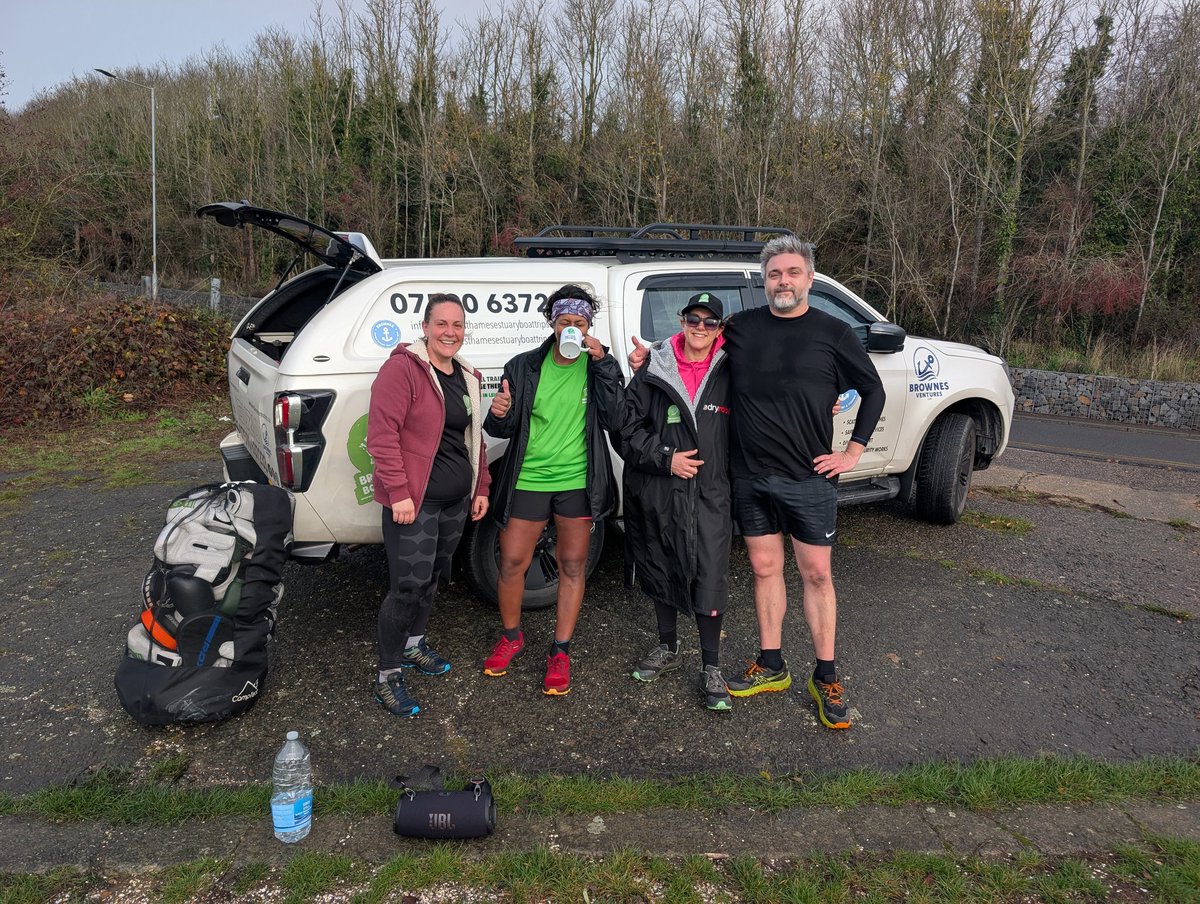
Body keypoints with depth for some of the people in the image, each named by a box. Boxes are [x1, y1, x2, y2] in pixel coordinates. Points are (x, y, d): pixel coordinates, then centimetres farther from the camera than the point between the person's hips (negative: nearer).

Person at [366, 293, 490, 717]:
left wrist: (481, 487, 18)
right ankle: (388, 677, 9)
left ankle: (413, 644, 40)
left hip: (456, 500, 8)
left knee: (433, 577, 19)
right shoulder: (403, 368, -13)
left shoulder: (466, 377, 12)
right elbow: (382, 434, -18)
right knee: (409, 586, -6)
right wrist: (398, 492, -21)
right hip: (413, 501, -8)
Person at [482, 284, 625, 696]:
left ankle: (560, 651, 22)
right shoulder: (524, 367, 1)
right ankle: (511, 637, 32)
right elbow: (504, 429, 4)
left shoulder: (599, 367, -1)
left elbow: (615, 421, -14)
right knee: (512, 562, 7)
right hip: (527, 480, 1)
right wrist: (500, 416, -20)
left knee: (573, 565, 7)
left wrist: (603, 363, -18)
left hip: (577, 482, -1)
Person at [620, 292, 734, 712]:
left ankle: (711, 668, 13)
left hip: (710, 494, -1)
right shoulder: (654, 370, 0)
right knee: (661, 571, 15)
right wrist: (665, 458, -11)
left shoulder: (728, 376, 0)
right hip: (658, 493, 2)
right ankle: (667, 649, 36)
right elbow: (630, 427, -1)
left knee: (710, 579, -3)